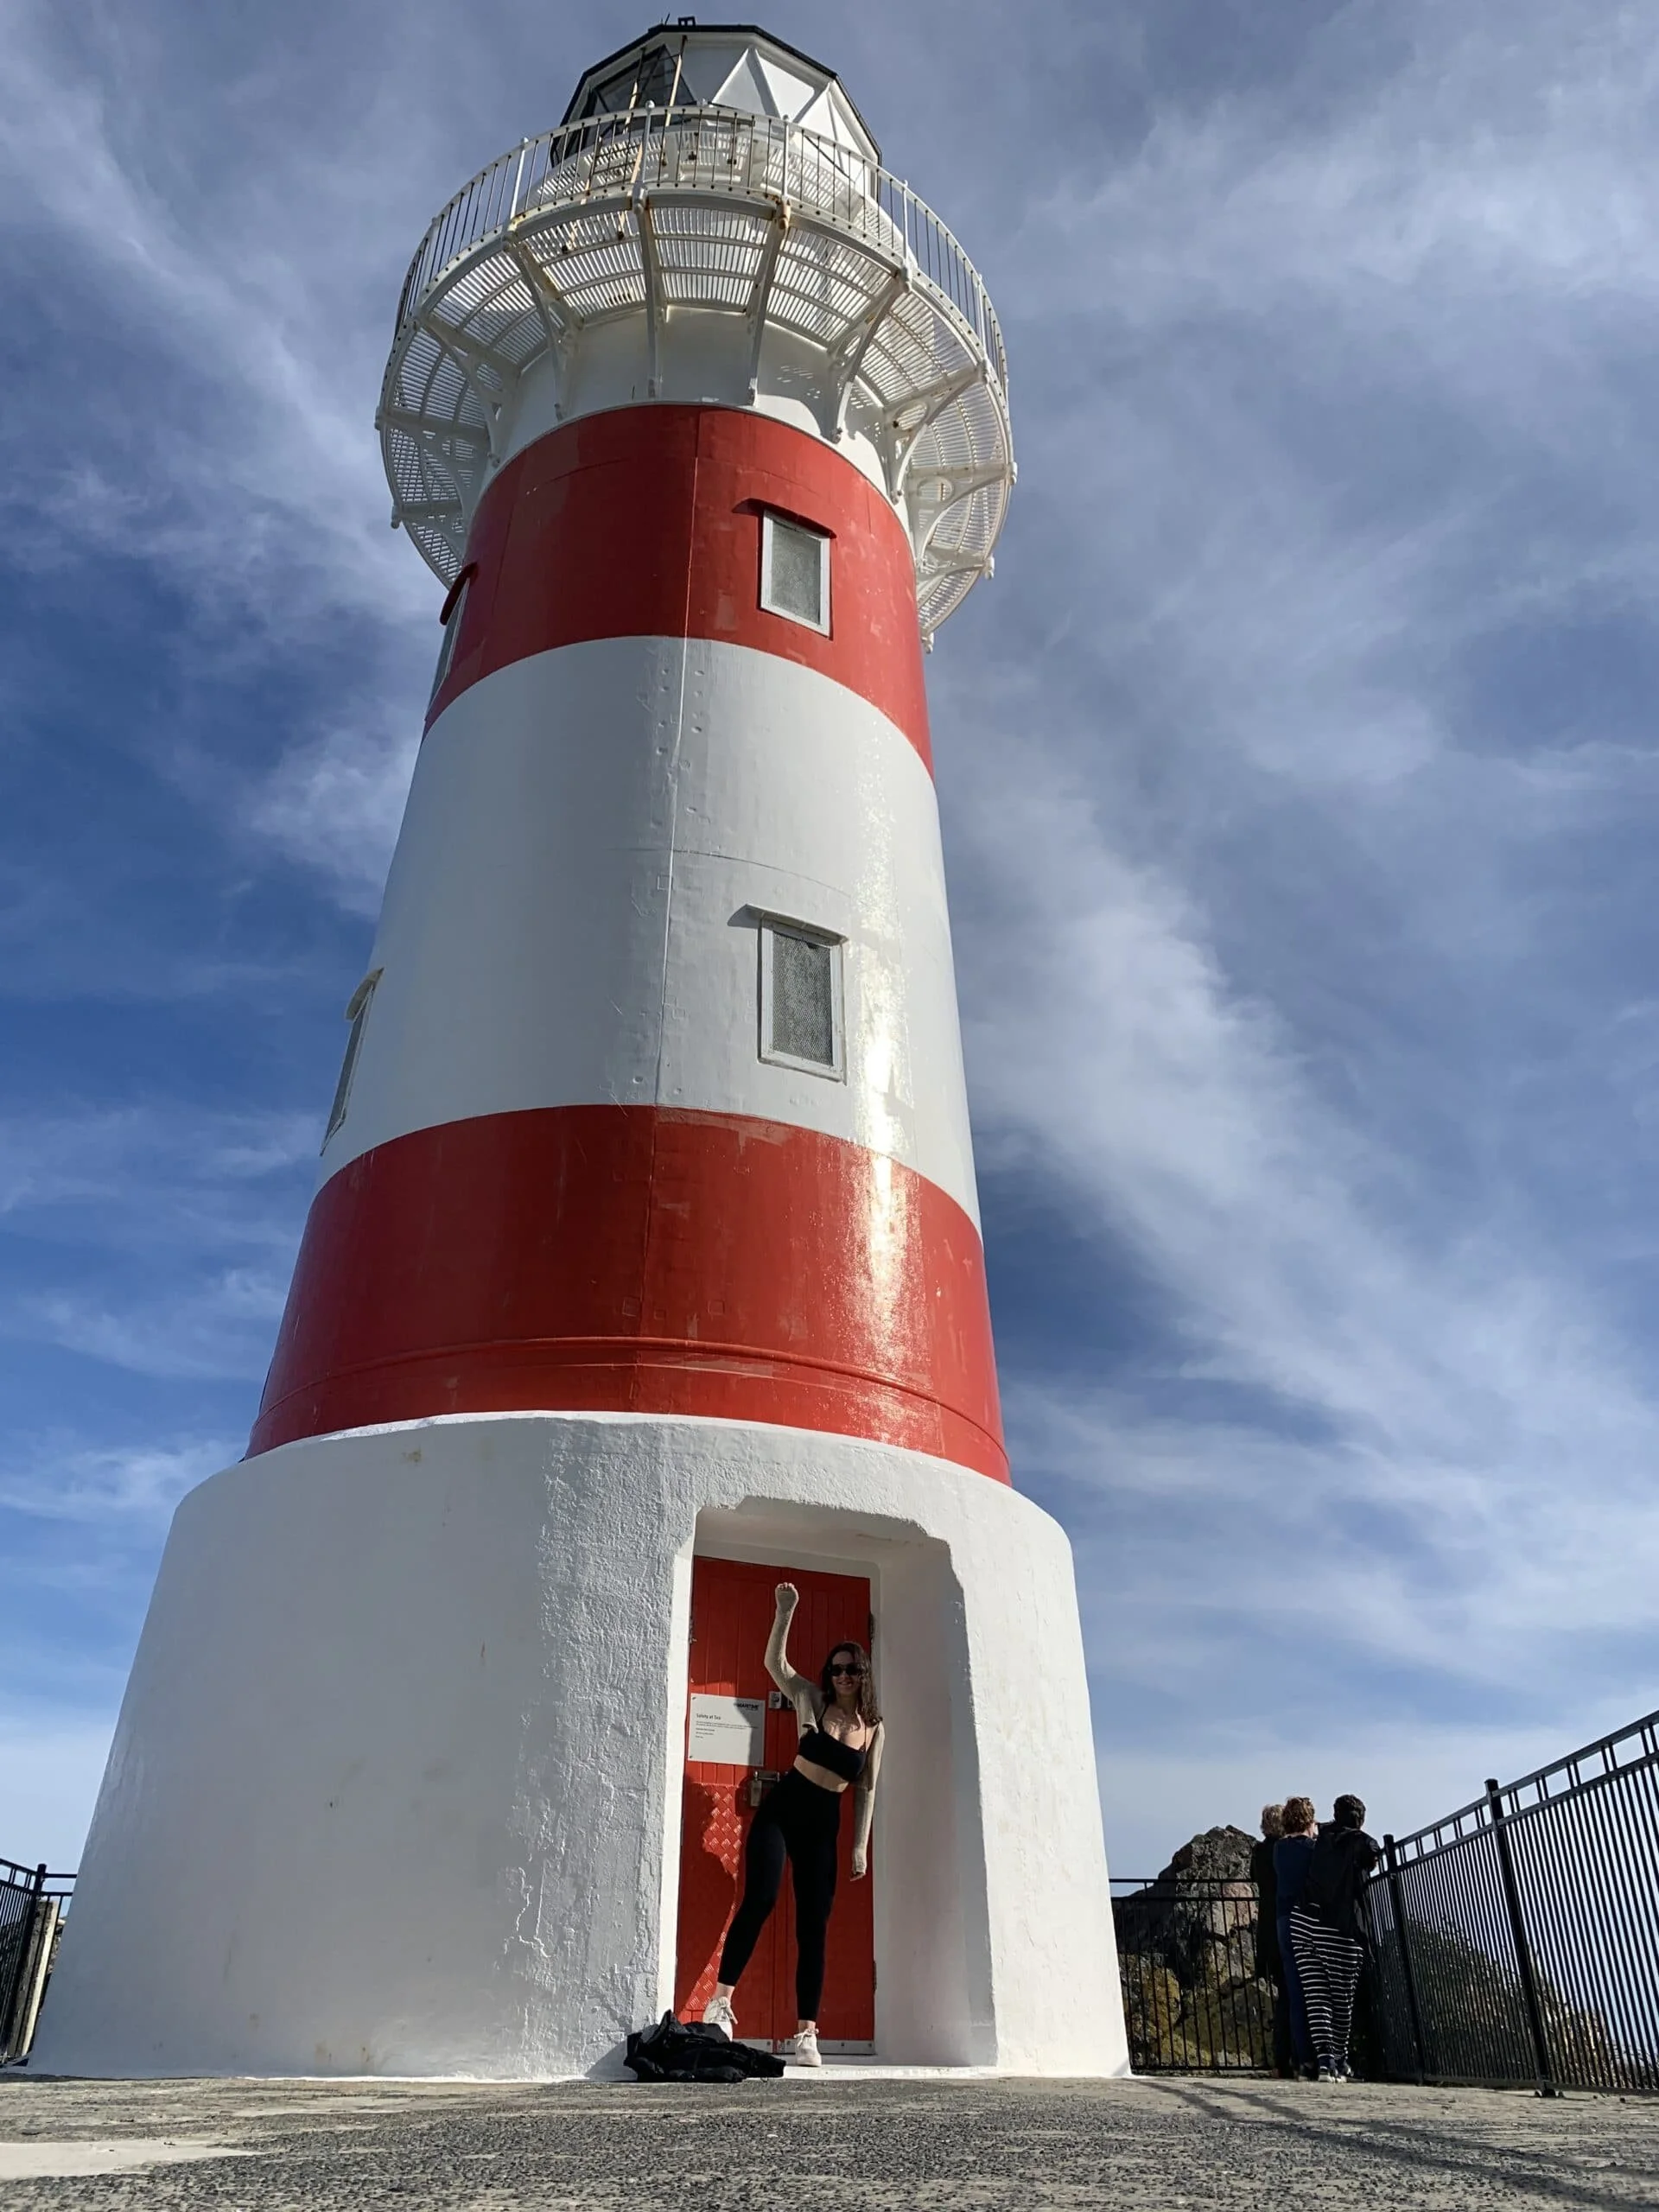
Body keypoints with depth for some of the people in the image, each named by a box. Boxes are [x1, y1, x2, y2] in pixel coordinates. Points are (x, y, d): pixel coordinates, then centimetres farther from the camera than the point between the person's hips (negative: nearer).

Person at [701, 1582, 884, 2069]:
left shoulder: (874, 1728, 3)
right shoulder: (813, 1701, -2)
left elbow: (868, 1789, 7)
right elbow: (775, 1663, -10)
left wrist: (860, 1846, 3)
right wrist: (785, 1611, -22)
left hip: (823, 1825, 3)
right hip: (780, 1809, -2)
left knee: (814, 1927, 0)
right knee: (760, 1899, -19)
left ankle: (805, 2034, 6)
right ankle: (721, 2001, -5)